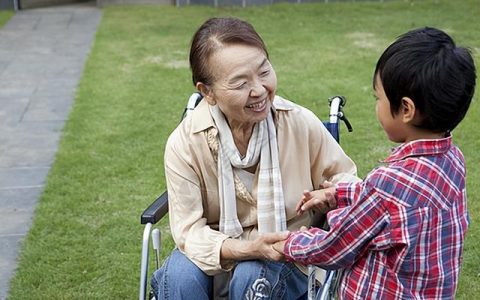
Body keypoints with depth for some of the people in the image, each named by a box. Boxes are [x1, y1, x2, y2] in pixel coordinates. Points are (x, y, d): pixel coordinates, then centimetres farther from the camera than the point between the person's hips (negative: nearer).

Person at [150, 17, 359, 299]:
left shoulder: (301, 123, -17)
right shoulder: (184, 143, -20)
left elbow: (343, 175, -1)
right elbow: (189, 229, -17)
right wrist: (244, 249, -36)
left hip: (287, 252, 0)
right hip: (220, 249, 0)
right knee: (181, 277, -29)